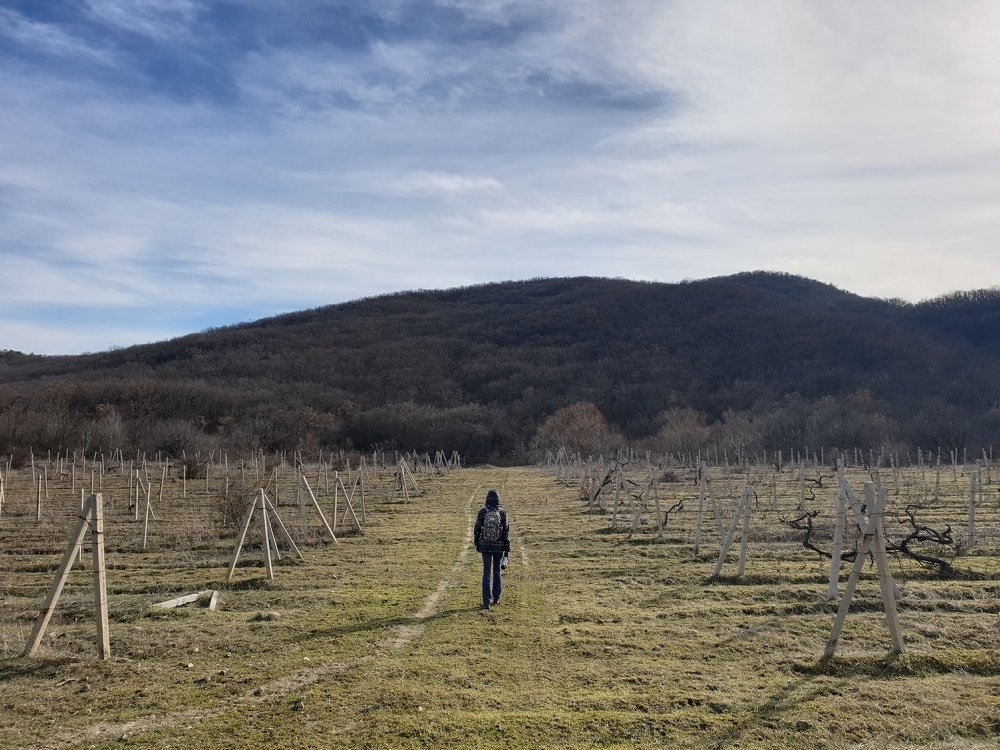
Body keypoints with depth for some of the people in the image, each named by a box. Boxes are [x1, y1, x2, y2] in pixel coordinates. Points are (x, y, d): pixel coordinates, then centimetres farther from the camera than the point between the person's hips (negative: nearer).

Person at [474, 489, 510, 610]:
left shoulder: (482, 511, -7)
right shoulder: (502, 512, -8)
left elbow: (477, 530, -2)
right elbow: (506, 532, -6)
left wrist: (477, 545, 12)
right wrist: (507, 549, 1)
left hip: (485, 546, 0)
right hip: (499, 546, 0)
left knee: (487, 573, 4)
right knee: (497, 571, 17)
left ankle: (487, 602, -1)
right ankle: (496, 598, 25)